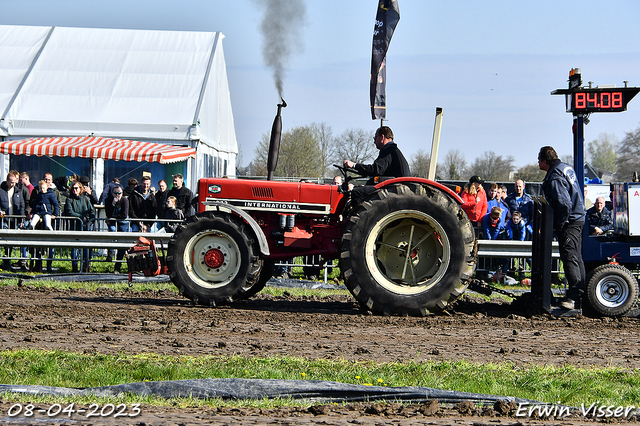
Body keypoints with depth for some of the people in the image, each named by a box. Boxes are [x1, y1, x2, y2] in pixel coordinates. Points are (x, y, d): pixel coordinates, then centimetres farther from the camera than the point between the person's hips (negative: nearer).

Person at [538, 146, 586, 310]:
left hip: (569, 222, -10)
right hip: (579, 218, 10)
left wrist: (560, 225, -15)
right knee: (576, 258, 15)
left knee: (570, 258, -11)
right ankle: (582, 293, 19)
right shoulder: (566, 167, 11)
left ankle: (574, 297, -14)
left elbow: (564, 204, -26)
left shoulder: (554, 179, -20)